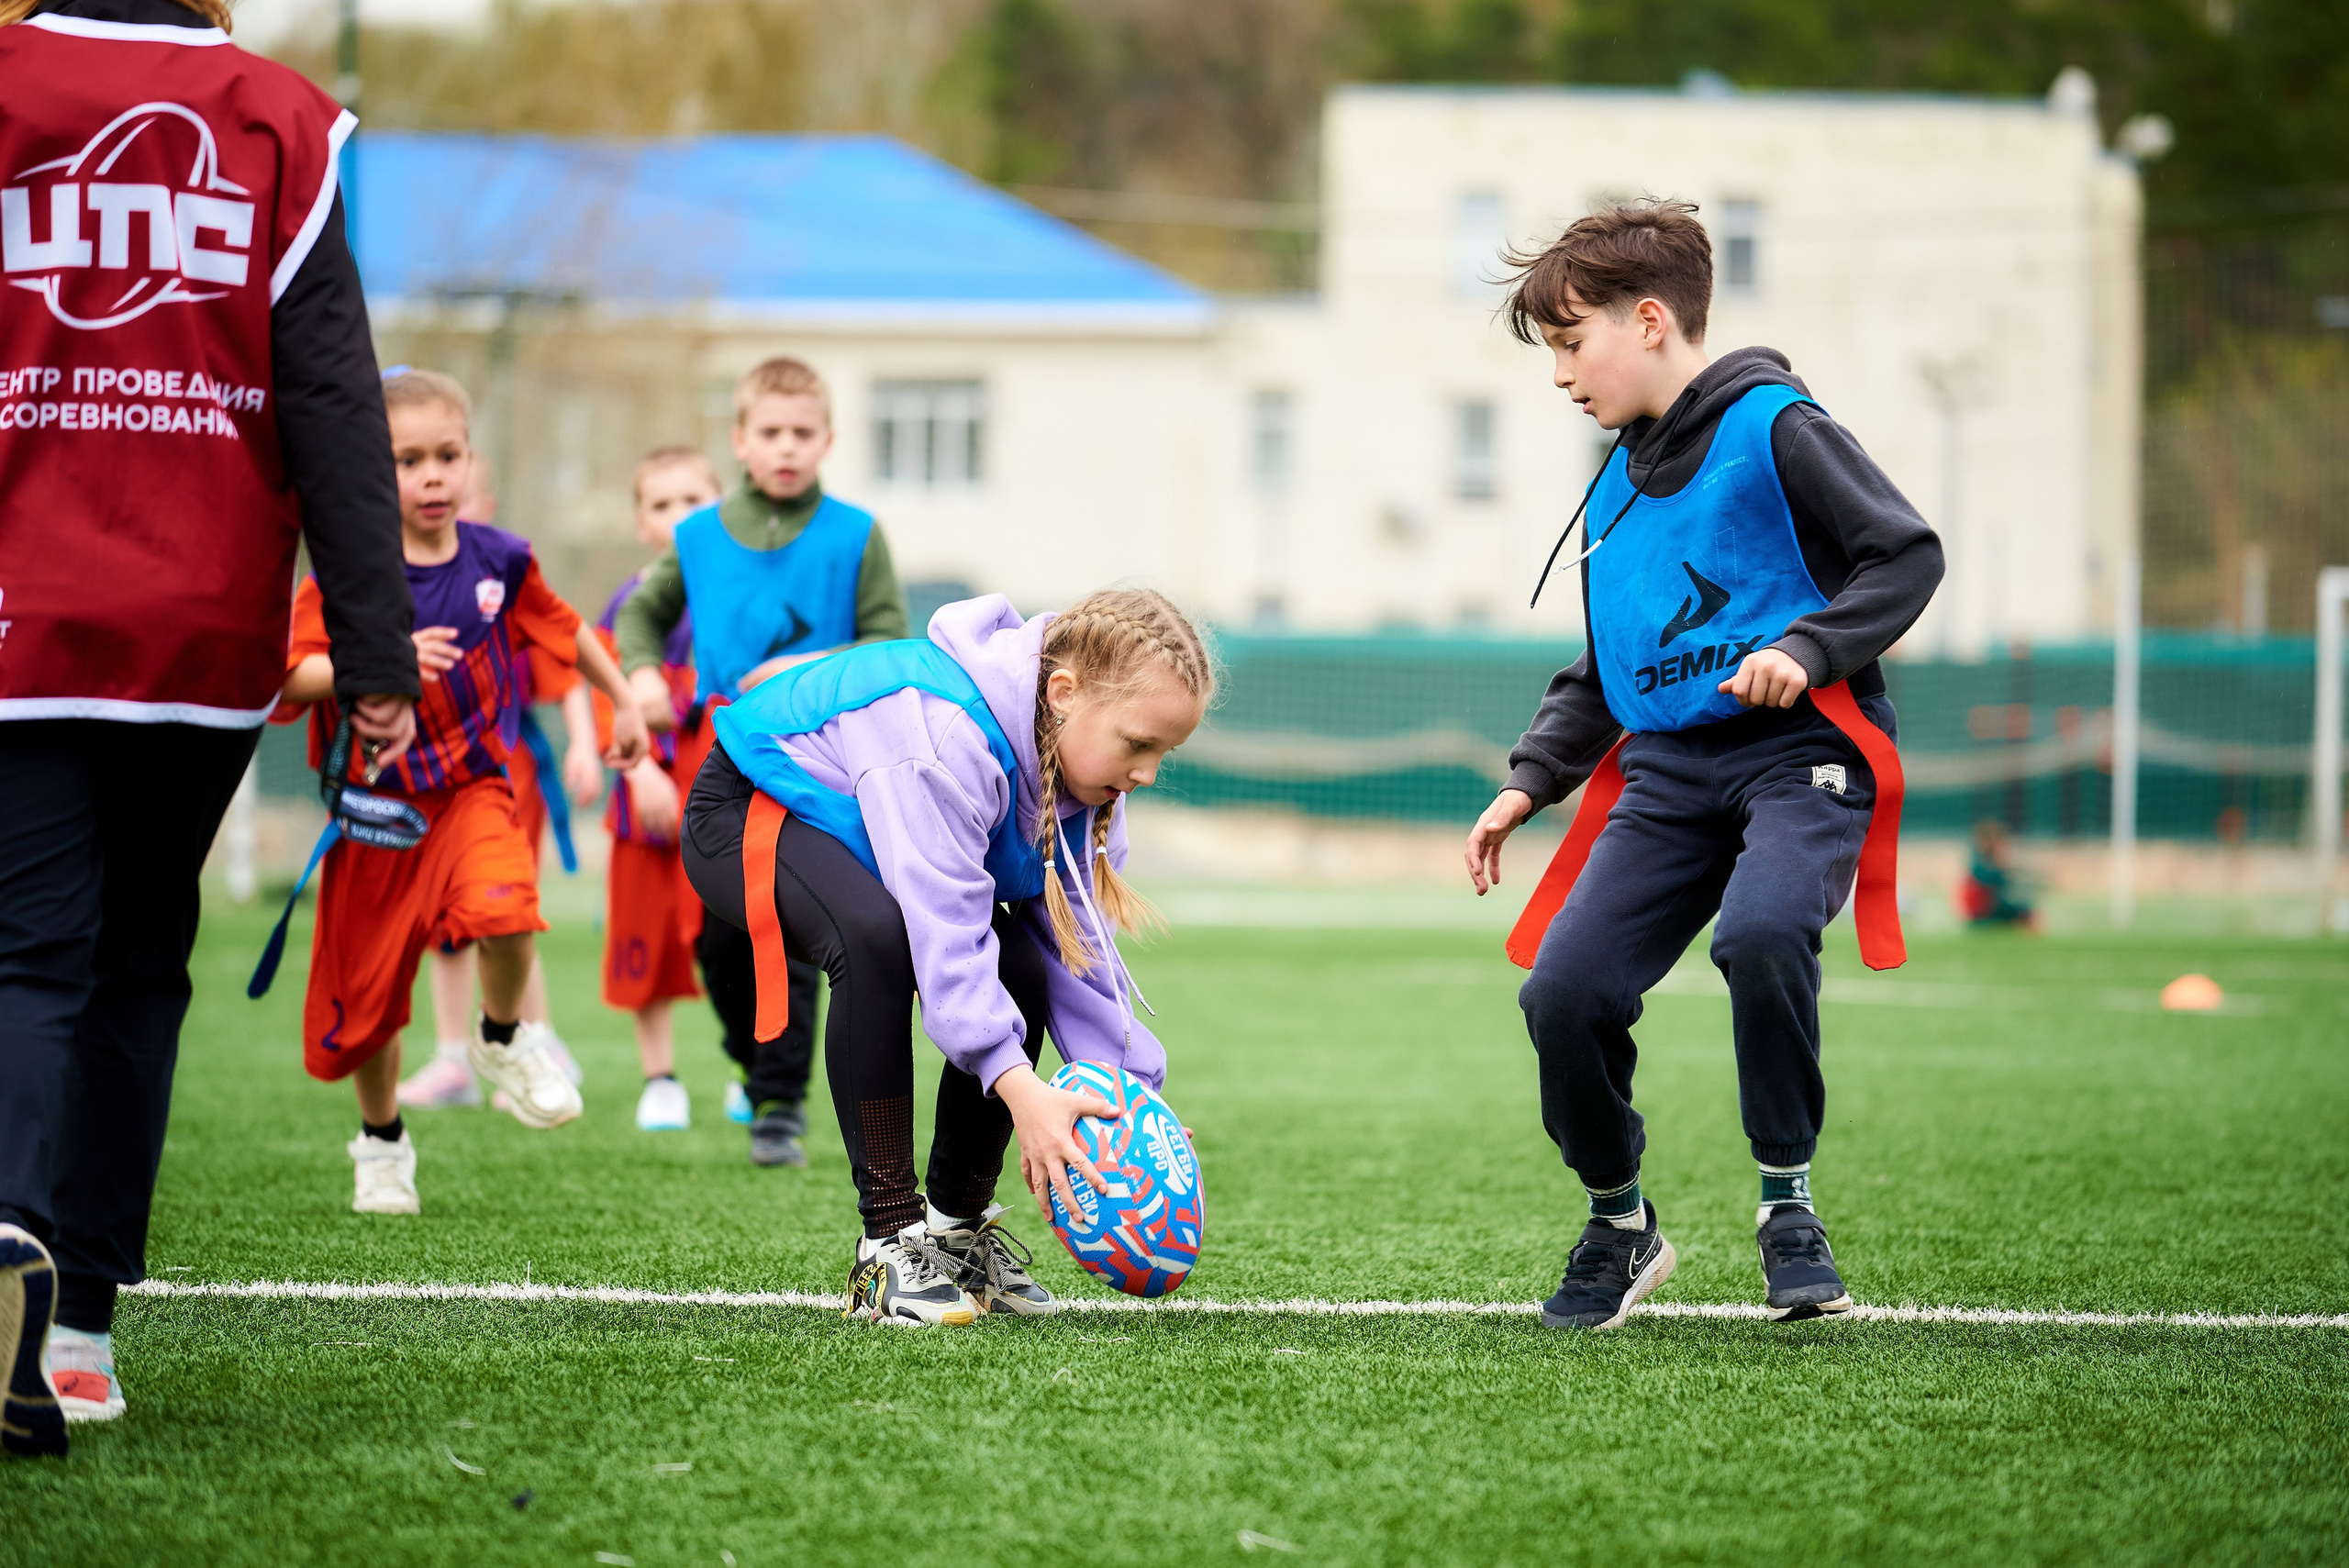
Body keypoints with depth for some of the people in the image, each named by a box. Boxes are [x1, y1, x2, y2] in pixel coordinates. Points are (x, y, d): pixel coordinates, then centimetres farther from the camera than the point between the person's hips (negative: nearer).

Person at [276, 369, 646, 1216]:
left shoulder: (497, 560, -3)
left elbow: (563, 629, 17)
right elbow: (285, 681, -24)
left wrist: (624, 701, 25)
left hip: (473, 787, 1)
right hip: (375, 802, -1)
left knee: (502, 906, -30)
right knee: (369, 985, 8)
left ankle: (502, 1039, 2)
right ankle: (381, 1140, 35)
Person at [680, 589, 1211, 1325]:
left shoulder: (1083, 755, -12)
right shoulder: (942, 736, -39)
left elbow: (1078, 935, -8)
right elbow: (944, 928, -43)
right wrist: (1019, 1088, -51)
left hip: (861, 828, 8)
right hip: (748, 814, -8)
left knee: (1022, 978, -11)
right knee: (877, 938, -37)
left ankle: (957, 1228, 9)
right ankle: (890, 1242, -29)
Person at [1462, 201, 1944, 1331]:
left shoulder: (1772, 429, -3)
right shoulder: (1616, 487, 20)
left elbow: (1907, 553, -9)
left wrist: (1808, 648, -22)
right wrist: (1530, 781, 16)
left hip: (1798, 750, -6)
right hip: (1667, 770, 7)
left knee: (1760, 932, -35)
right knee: (1563, 991, -12)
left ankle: (1788, 1198, -15)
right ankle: (1619, 1225, 11)